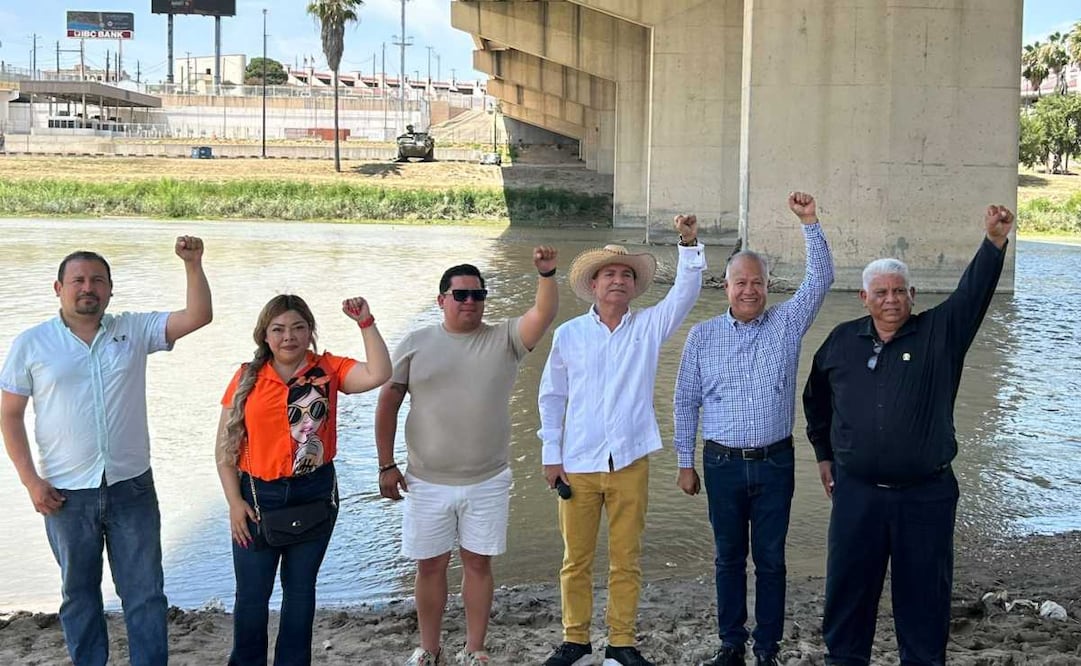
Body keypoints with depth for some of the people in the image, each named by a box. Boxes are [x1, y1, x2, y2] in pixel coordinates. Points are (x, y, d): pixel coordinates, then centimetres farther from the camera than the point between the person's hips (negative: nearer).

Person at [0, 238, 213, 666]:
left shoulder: (134, 330, 1)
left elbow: (198, 316, -7)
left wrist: (192, 265, -22)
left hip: (132, 487, 1)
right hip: (66, 493, 0)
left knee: (145, 592, 7)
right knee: (79, 591, 14)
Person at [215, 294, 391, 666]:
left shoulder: (328, 370, -4)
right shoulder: (248, 377, -4)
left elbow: (378, 374, -21)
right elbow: (225, 444, -1)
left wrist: (366, 323, -24)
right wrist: (235, 502, -6)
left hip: (315, 493, 0)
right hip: (258, 495, 0)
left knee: (300, 587, 15)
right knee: (252, 592, 8)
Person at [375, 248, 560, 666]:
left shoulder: (503, 340, -1)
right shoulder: (415, 345, -1)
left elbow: (544, 314, -17)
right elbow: (388, 403, 0)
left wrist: (546, 274, -36)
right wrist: (387, 465, -3)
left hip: (487, 482, 0)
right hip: (427, 482, 0)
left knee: (478, 564, 9)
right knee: (430, 566, 10)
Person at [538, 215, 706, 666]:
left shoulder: (649, 326, 3)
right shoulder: (569, 334, 2)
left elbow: (685, 293, -12)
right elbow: (551, 397, 6)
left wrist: (689, 244, -26)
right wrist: (551, 455, 2)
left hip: (630, 462, 0)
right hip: (578, 464, 0)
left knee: (626, 560, 8)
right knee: (576, 558, 8)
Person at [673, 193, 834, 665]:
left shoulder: (787, 323, 3)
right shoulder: (702, 336, 3)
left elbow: (820, 278, -5)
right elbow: (686, 402, 7)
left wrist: (809, 223, -15)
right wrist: (685, 463, 5)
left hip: (774, 462, 0)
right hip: (722, 463, 1)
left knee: (771, 559, 6)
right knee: (729, 558, 10)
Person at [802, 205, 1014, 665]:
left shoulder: (940, 333, -1)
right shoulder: (842, 341, 5)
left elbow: (973, 293, -17)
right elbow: (817, 399, 20)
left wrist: (995, 241, -32)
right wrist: (823, 454, 22)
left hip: (925, 495, -1)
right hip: (856, 492, 2)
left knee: (924, 595, 8)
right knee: (848, 591, 10)